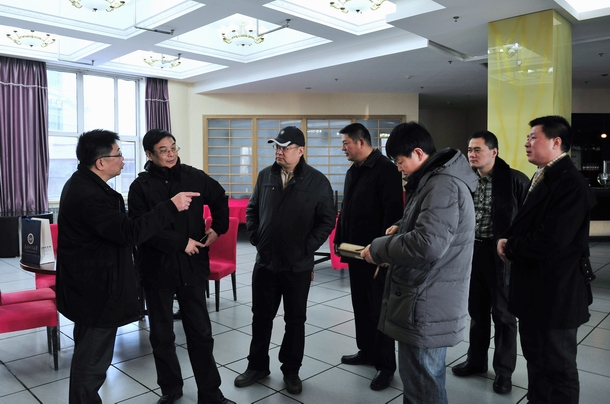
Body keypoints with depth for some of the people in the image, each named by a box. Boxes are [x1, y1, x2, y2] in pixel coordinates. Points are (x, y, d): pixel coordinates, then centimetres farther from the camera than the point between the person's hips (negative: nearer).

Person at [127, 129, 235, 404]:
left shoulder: (194, 177, 0)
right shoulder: (141, 186, -7)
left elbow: (220, 199, 17)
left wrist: (218, 228, 7)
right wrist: (181, 242, -19)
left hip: (192, 267, 2)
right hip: (157, 269, -1)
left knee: (200, 332, 9)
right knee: (162, 335, 13)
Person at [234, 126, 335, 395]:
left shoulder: (317, 181, -7)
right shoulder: (265, 176, 4)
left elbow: (327, 219, -6)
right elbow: (252, 209, 13)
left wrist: (307, 247, -11)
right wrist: (255, 237, 3)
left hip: (298, 266, -3)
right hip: (265, 261, 3)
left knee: (295, 320, 11)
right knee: (261, 316, 15)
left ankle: (291, 371, 28)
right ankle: (257, 366, 32)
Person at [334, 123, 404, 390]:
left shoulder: (386, 170, -14)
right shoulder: (353, 171, 14)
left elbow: (394, 212, -19)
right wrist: (339, 239, 15)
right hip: (355, 250, 9)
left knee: (379, 308, 2)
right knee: (360, 304, 17)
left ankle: (386, 364, 14)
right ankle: (367, 351, 33)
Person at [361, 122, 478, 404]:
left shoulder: (443, 185, -20)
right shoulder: (436, 180, 14)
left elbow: (428, 244, -31)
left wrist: (379, 249, -18)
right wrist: (404, 228, 11)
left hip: (426, 306, -11)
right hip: (426, 302, 11)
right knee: (421, 379, 23)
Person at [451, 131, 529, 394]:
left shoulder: (514, 180, -10)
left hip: (502, 254, -4)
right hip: (472, 251, 5)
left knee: (503, 314, 8)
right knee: (477, 310, 17)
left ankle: (504, 371, 24)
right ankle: (476, 360, 34)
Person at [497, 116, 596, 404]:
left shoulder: (570, 183, -21)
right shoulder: (543, 177, 12)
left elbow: (550, 240, -28)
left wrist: (510, 249, -12)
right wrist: (510, 244, -5)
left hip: (555, 291, -9)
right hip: (535, 287, 9)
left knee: (558, 367, 8)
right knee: (536, 358, 22)